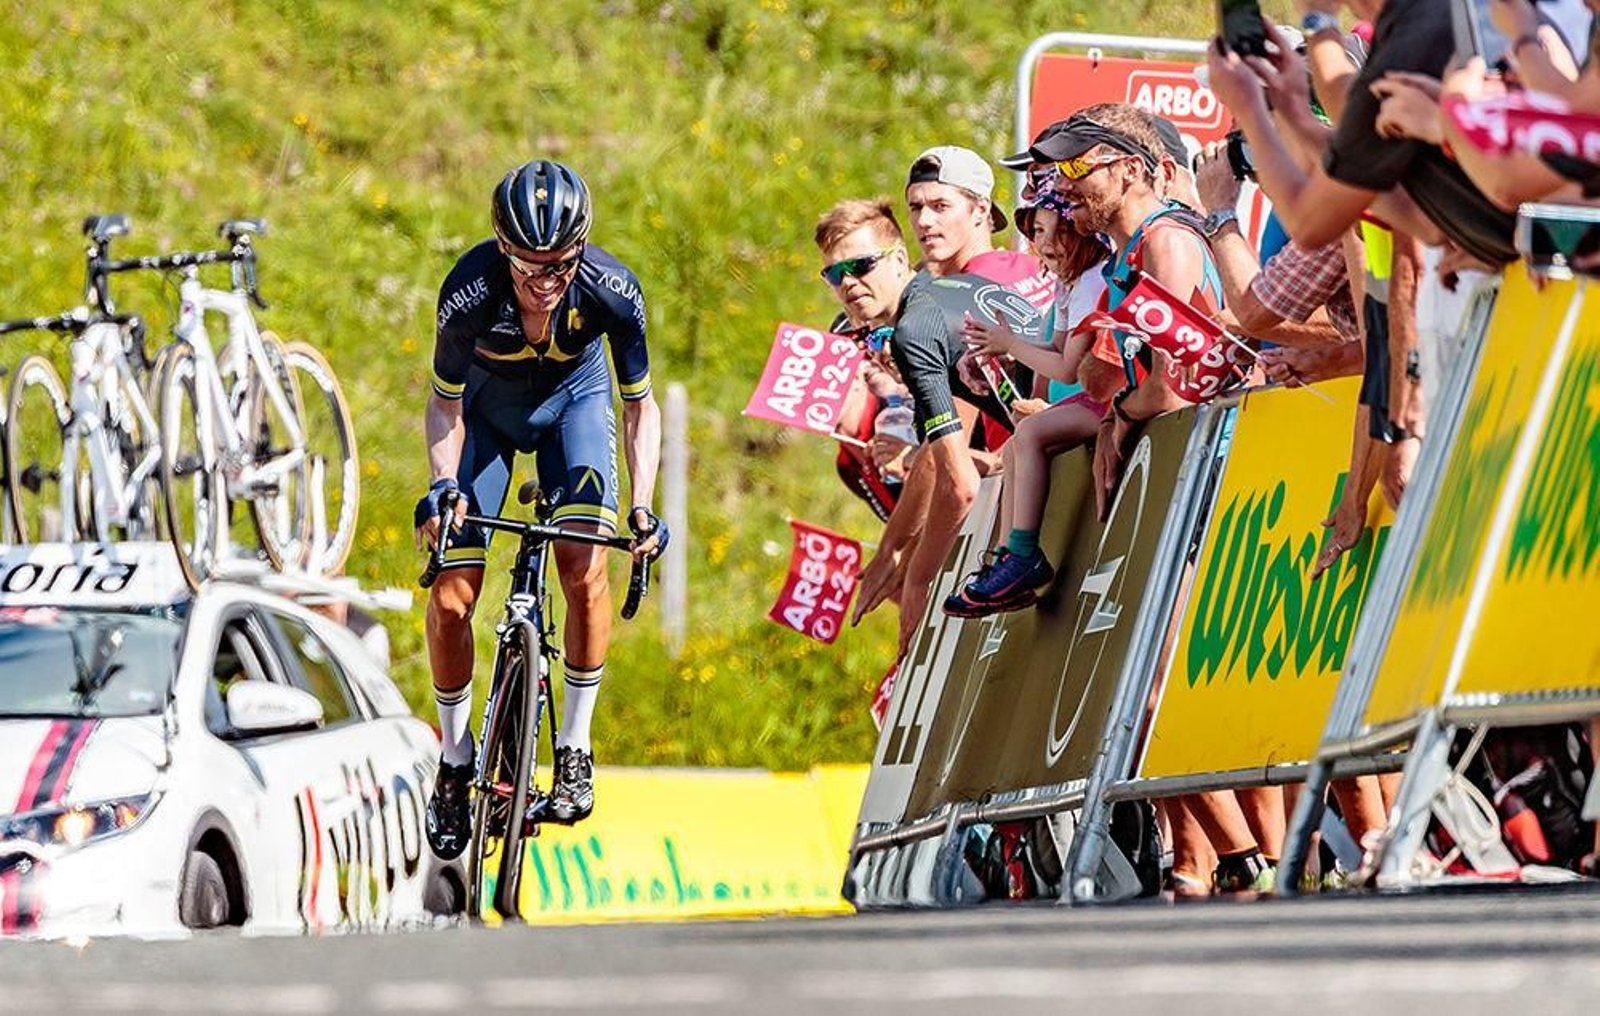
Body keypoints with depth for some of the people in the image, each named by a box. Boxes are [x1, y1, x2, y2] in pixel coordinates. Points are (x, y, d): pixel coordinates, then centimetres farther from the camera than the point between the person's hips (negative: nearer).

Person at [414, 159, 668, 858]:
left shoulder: (612, 291, -32)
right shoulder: (470, 292, -35)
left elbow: (638, 405, -17)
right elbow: (445, 401, -17)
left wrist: (642, 505, -28)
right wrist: (443, 483, -34)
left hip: (572, 401, 0)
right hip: (486, 409, 0)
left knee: (585, 568, -21)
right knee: (451, 597, -8)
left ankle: (575, 747, -5)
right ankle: (455, 761, 13)